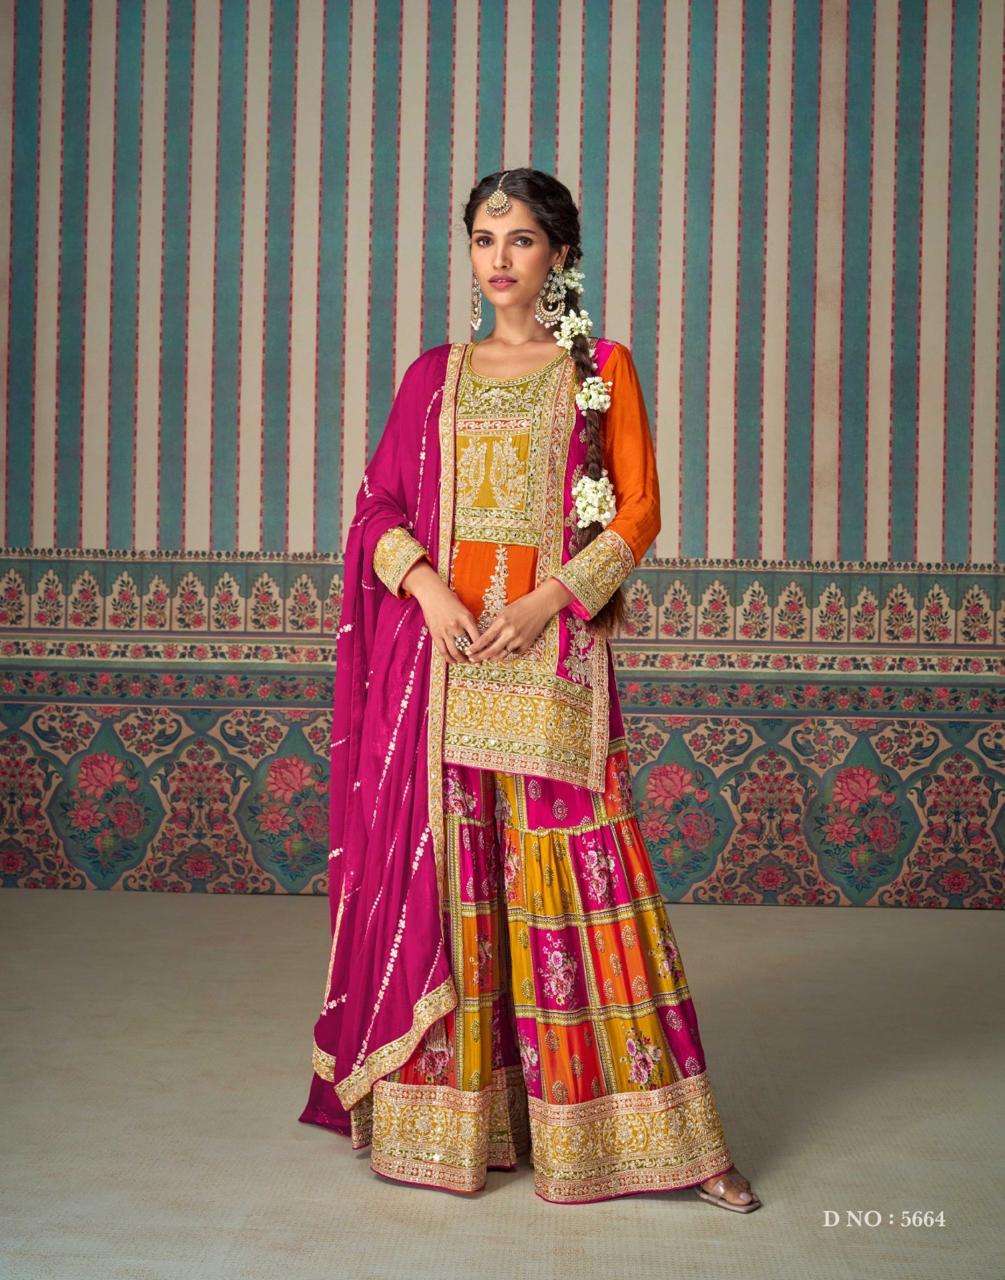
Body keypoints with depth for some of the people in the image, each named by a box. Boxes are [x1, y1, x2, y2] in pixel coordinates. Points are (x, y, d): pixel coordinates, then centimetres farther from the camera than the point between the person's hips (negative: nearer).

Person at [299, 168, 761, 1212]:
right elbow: (379, 505, 11)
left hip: (554, 648, -2)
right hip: (442, 640, 3)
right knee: (442, 864, 3)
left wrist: (552, 597, -12)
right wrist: (427, 586, -8)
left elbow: (640, 510, 2)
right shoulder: (435, 374, 14)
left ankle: (653, 1130, 5)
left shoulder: (602, 368, 7)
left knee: (574, 869, -4)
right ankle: (447, 1114, 15)